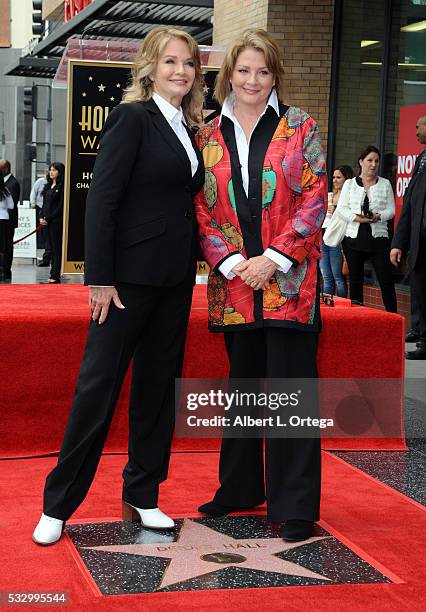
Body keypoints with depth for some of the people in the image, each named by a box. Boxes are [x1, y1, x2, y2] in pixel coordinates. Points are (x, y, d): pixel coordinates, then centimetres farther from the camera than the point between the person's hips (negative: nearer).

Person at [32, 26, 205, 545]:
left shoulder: (187, 129, 13)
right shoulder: (132, 118, -8)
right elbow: (101, 199, -13)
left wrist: (192, 268, 7)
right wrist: (100, 278, -17)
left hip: (175, 280, 7)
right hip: (130, 274, -7)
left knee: (158, 386, 11)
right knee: (99, 384, -2)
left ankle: (142, 496, 23)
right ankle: (58, 504, 9)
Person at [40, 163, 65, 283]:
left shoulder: (62, 187, -9)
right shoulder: (48, 186, 16)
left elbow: (61, 207, -13)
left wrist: (48, 218, -12)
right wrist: (41, 217, 4)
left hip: (57, 221, -8)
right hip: (47, 222, 8)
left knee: (57, 247, -5)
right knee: (52, 247, 8)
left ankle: (55, 275, -4)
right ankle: (53, 274, 10)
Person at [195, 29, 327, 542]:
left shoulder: (299, 128, 2)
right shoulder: (209, 135, 9)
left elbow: (315, 198, -3)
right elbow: (202, 209, 6)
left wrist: (274, 259, -12)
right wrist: (231, 262, -8)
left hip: (288, 280, -3)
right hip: (233, 283, 3)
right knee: (242, 384, 14)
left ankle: (295, 504, 6)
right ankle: (240, 487, 28)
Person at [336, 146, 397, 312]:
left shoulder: (385, 184, 10)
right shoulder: (350, 183, 10)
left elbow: (391, 210, 5)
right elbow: (341, 209, 3)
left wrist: (379, 216, -16)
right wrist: (356, 217, -15)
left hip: (378, 237, -1)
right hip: (354, 236, 1)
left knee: (386, 279, -7)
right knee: (355, 279, 6)